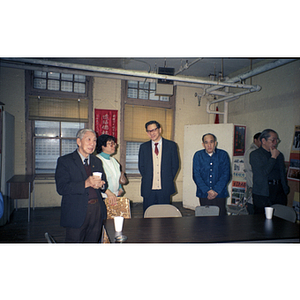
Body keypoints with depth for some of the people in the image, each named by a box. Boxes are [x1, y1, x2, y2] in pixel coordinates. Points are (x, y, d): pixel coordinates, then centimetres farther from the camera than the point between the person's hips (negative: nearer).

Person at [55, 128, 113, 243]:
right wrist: (86, 184, -24)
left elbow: (105, 184, 18)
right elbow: (61, 188, -13)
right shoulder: (64, 161, -3)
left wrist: (101, 185, -7)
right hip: (76, 213, -5)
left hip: (97, 210, 5)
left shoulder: (97, 161, 15)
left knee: (93, 241, 11)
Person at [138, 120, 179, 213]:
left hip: (165, 188, -1)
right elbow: (141, 166, 11)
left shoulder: (171, 145, 3)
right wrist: (147, 179, 2)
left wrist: (168, 180, 0)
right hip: (148, 189, 1)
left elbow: (175, 165, 5)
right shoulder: (143, 147, 8)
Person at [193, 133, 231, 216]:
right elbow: (196, 175, -2)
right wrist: (208, 190, -12)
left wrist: (216, 191, -11)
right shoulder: (198, 155, 2)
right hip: (203, 194, 1)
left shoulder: (223, 155, 2)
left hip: (220, 194, 0)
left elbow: (226, 175, -2)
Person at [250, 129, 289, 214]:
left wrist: (285, 190, 14)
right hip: (262, 193, -5)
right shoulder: (255, 154, -2)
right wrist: (273, 157, -7)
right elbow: (263, 172, -14)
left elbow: (283, 174, 21)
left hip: (279, 191, 5)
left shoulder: (279, 155, 18)